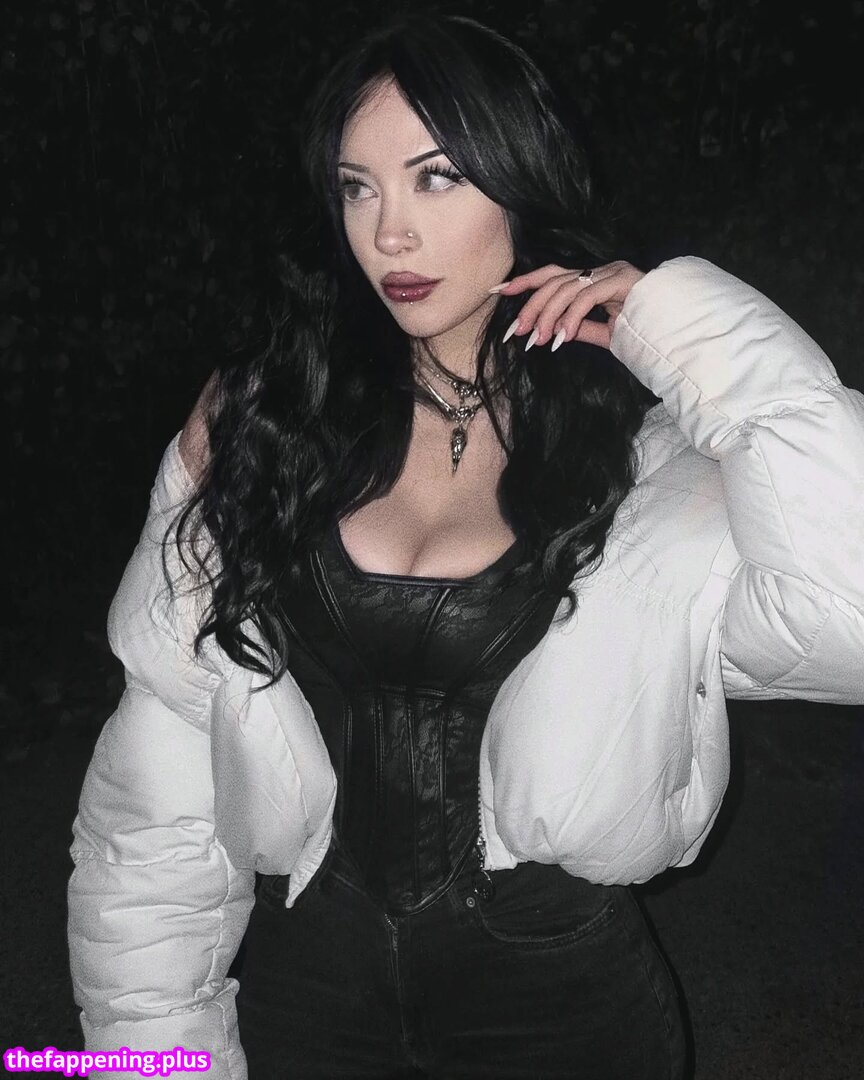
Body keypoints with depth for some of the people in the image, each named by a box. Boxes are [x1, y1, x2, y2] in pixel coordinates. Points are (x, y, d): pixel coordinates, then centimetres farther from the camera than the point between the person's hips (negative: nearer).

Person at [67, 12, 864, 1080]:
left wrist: (689, 336, -23)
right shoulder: (254, 423, -7)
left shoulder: (643, 458, -12)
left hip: (561, 992, -1)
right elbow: (160, 779, -5)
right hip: (303, 982, 2)